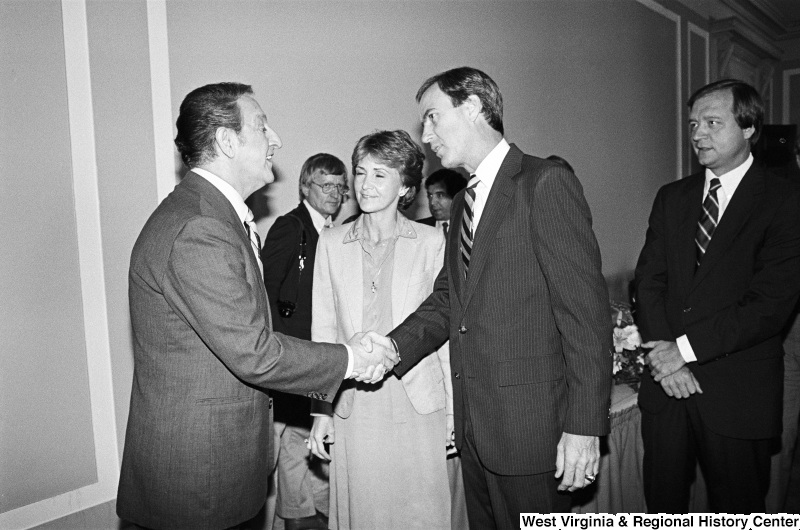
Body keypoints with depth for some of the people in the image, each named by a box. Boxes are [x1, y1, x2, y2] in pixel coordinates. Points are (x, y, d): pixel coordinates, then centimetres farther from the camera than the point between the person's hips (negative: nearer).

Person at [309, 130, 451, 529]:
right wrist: (321, 409, 4)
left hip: (417, 405, -1)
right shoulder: (330, 244, 4)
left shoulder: (431, 242, -1)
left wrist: (453, 409, -1)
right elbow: (323, 330, 6)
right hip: (352, 409, 2)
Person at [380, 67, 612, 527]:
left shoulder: (546, 184, -11)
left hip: (532, 428, -7)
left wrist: (583, 426, -17)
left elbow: (585, 310, -16)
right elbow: (446, 302, 11)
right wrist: (391, 348, -5)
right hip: (474, 426, 7)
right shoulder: (463, 202, 14)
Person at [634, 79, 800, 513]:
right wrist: (663, 353, -11)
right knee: (661, 502, 14)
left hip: (738, 394, -3)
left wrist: (686, 348, -16)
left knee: (735, 510, 13)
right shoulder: (671, 197, 9)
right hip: (665, 383, 4)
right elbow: (647, 281, 3)